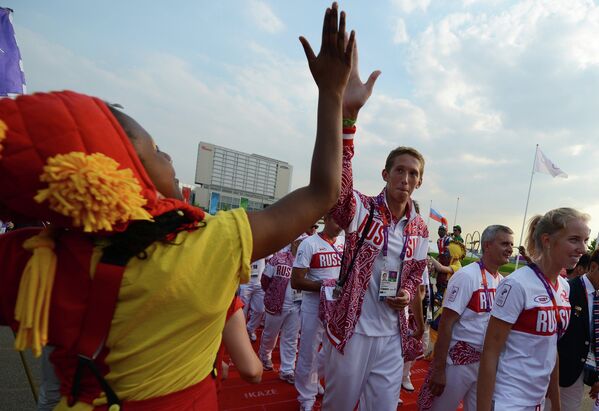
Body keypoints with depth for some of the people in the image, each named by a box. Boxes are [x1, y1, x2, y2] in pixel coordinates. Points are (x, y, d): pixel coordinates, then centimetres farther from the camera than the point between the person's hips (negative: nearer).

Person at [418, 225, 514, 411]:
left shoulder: (503, 282, 5)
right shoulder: (467, 275, -16)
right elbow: (446, 323, -18)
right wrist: (439, 369, -18)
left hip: (487, 362, 7)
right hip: (458, 360, -6)